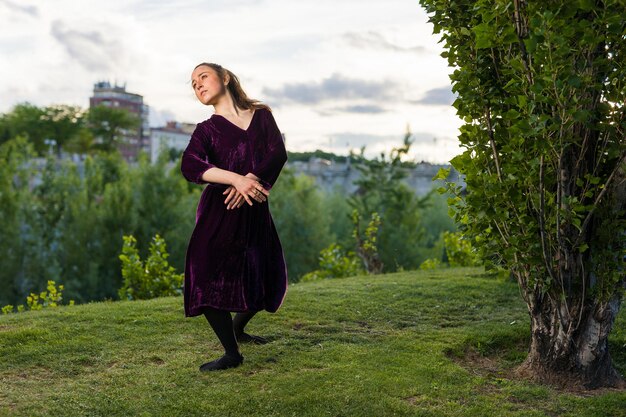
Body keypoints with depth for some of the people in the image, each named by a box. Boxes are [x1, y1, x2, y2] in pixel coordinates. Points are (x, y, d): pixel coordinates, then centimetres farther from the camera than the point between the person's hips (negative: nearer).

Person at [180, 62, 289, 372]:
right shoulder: (206, 130, 4)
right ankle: (231, 354, 4)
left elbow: (278, 154, -5)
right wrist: (236, 178, -29)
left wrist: (251, 178, -23)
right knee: (208, 278, -13)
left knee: (266, 279, 9)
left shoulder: (261, 115, 10)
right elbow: (189, 166, -15)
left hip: (254, 210, 2)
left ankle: (237, 328, 39)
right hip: (217, 210, -2)